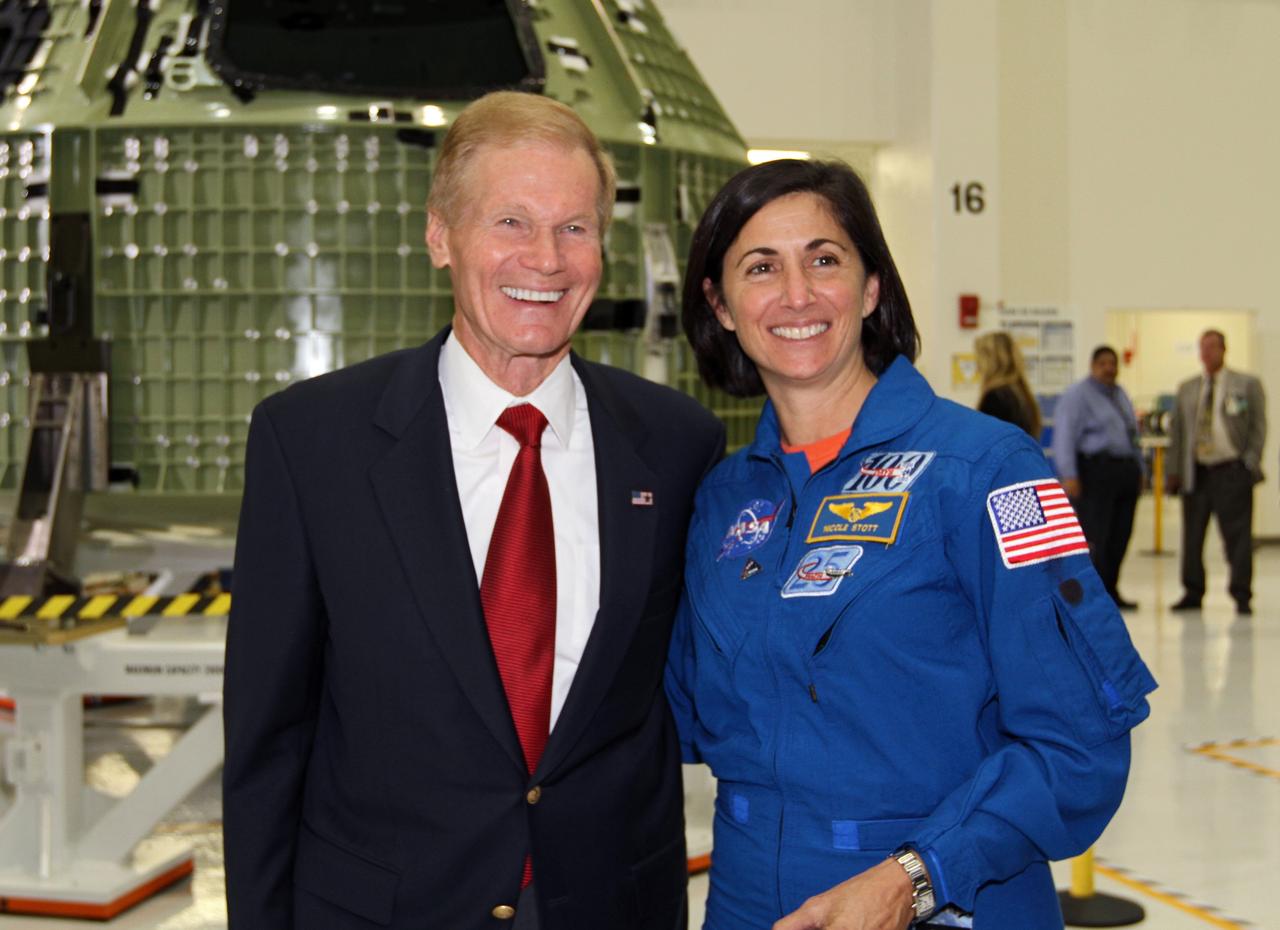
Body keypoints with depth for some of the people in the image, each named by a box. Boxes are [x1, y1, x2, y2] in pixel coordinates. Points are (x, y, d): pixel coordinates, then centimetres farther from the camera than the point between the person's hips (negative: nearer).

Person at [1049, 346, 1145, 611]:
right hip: (1094, 473, -7)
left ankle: (1110, 592, 15)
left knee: (1120, 536, 6)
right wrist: (1069, 476, -19)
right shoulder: (1076, 396, -4)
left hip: (1125, 473, 7)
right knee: (1095, 538, -10)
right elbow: (1064, 437, -11)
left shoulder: (1120, 395, 20)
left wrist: (1139, 470, 18)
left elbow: (1132, 435, 25)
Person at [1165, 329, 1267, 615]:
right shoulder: (1186, 389, 14)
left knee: (1237, 536, -4)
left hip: (1232, 471, -3)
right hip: (1196, 471, 3)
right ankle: (1193, 593, 16)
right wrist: (1174, 470, 7)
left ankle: (1242, 597, 3)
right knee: (1192, 535, 5)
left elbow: (1259, 427, 3)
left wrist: (1251, 463, -7)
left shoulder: (1247, 385, 4)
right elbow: (1176, 430, 14)